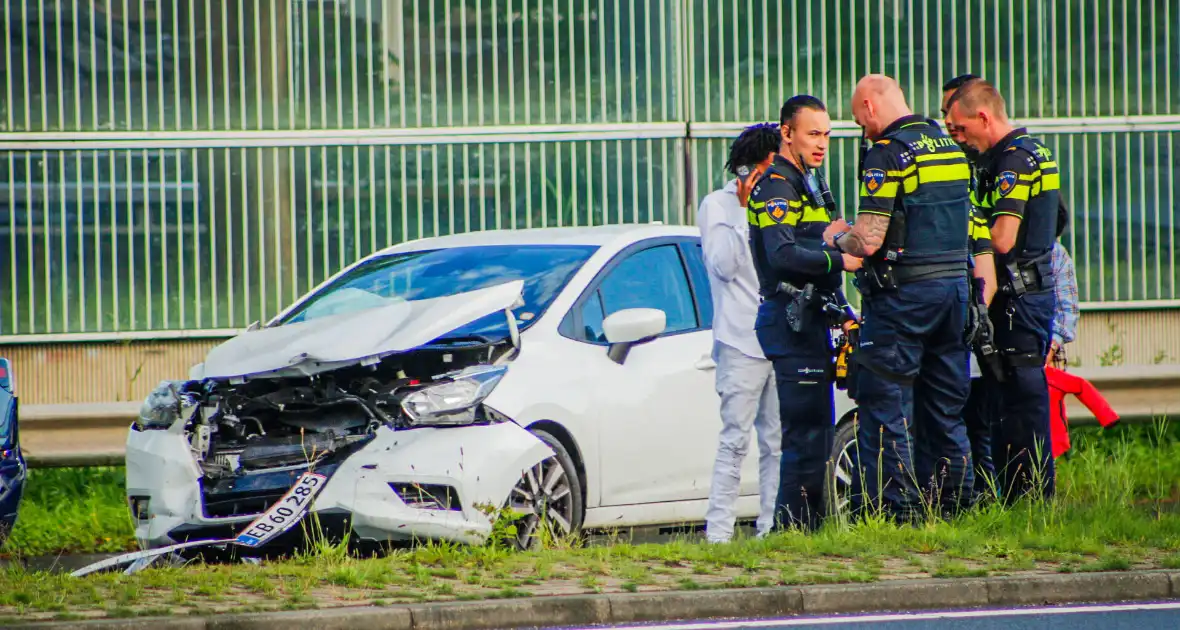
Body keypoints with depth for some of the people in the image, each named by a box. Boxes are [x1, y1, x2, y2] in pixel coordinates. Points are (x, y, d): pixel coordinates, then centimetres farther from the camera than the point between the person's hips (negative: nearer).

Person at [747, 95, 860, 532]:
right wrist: (840, 260, -24)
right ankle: (794, 526, -13)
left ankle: (811, 526, 15)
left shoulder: (809, 185, 22)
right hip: (790, 321, -10)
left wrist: (842, 311, 22)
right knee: (804, 435, -13)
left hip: (810, 320, 10)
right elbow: (782, 255, -25)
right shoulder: (776, 188, -11)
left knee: (818, 432, 11)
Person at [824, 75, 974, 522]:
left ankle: (892, 507, -6)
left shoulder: (887, 154, -12)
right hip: (954, 284, 8)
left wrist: (838, 237, 4)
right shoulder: (951, 149, 13)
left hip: (903, 295, -8)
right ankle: (953, 499, 15)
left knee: (886, 405, -3)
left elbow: (868, 241, -18)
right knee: (944, 407, 14)